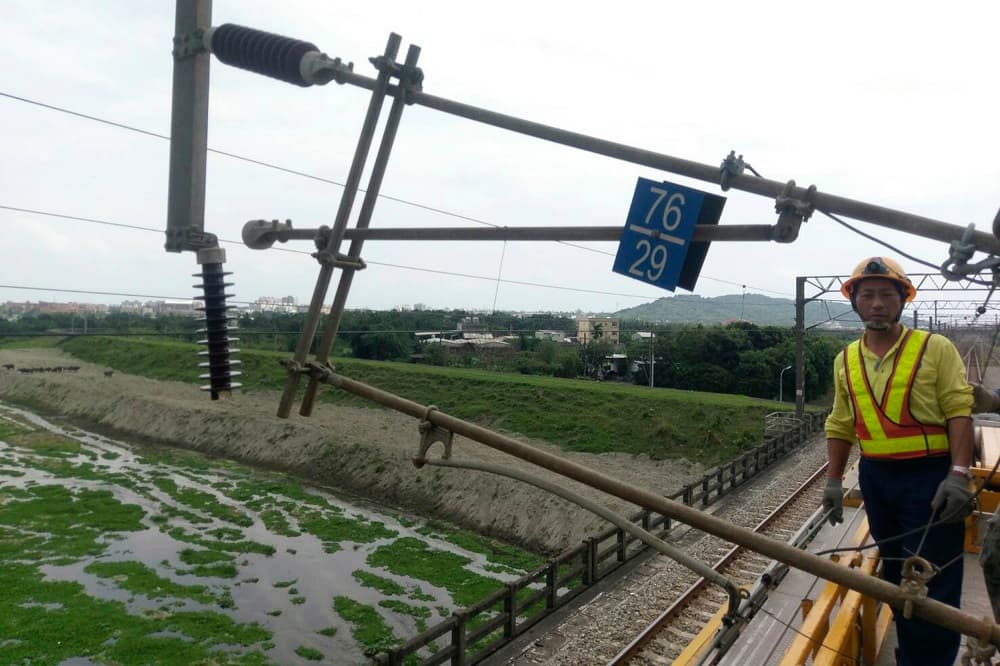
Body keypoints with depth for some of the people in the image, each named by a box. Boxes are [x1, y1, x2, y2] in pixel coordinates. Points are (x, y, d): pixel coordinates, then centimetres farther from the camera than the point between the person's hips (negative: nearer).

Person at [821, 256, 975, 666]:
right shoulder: (846, 360, 7)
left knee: (931, 583, -2)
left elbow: (959, 414, -10)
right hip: (876, 478, 5)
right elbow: (841, 427, 10)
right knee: (896, 575, 17)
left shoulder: (936, 349, -5)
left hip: (931, 477, -5)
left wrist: (958, 476, -18)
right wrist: (833, 481, 8)